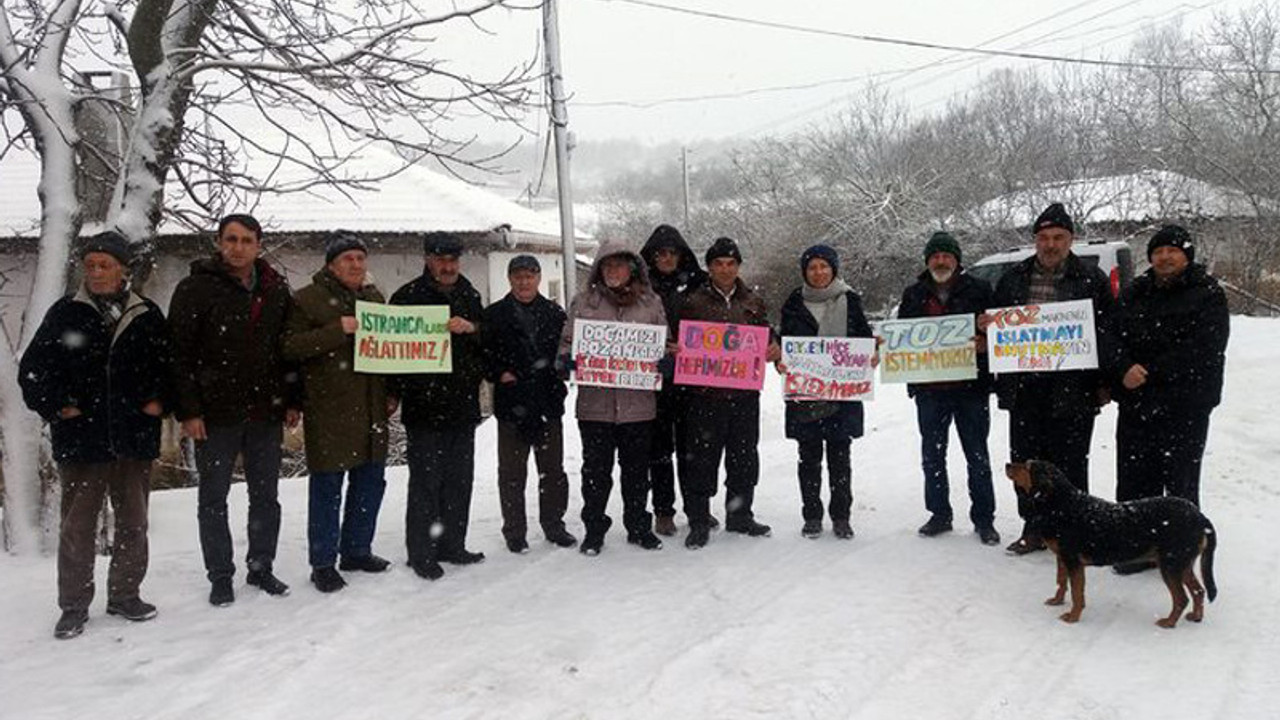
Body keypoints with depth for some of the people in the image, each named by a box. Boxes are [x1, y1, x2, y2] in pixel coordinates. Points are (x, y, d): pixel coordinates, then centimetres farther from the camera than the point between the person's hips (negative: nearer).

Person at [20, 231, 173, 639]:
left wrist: (160, 401, -1)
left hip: (135, 438, 2)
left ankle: (125, 595, 25)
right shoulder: (65, 314, 1)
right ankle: (74, 607, 15)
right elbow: (32, 369, 4)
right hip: (81, 439, -1)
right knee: (77, 526, 3)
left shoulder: (147, 316, 4)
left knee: (133, 522, 10)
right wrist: (56, 407, -6)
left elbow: (170, 365, 13)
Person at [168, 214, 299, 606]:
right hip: (215, 414, -3)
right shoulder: (195, 289, -5)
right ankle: (220, 576, 20)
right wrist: (188, 411, -12)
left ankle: (261, 567, 26)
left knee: (266, 496, 12)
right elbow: (179, 353, -7)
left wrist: (292, 402, 8)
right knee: (214, 498, 7)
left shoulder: (277, 290, 7)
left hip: (266, 413, 4)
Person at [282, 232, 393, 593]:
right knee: (327, 485, -2)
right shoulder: (307, 299, -4)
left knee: (370, 480, 12)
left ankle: (357, 550, 27)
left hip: (371, 407, 6)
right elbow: (290, 346, -13)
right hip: (328, 410, -6)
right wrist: (338, 330, -21)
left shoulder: (374, 297, 15)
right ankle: (323, 563, 9)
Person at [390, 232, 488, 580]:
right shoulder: (408, 296, -4)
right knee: (426, 482, -1)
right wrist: (396, 392, -6)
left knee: (460, 479, 12)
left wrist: (471, 328, -10)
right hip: (424, 407, -6)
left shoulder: (469, 296, 13)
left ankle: (452, 545, 24)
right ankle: (421, 553, 10)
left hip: (463, 405, 6)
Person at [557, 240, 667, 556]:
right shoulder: (584, 302, 5)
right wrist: (567, 359, -11)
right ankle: (594, 530, 19)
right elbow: (567, 341, 9)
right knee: (596, 468, 6)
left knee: (637, 468, 12)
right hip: (595, 402, -1)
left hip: (638, 401, 1)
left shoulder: (650, 302, 8)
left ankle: (639, 526, 26)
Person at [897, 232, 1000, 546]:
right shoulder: (913, 295, 11)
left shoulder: (978, 290, 2)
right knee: (932, 456, 10)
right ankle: (939, 514, 22)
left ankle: (983, 519, 15)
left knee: (977, 455, 5)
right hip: (929, 389, 3)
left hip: (971, 387, -3)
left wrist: (984, 345, -17)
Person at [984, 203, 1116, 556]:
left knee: (1069, 463, 3)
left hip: (1072, 390, -4)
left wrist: (1103, 382, -7)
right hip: (1023, 388, 4)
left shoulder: (1092, 280, 1)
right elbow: (996, 323, 21)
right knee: (1025, 459, 10)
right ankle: (1034, 529, 23)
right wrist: (985, 325, -3)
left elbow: (1108, 332, -1)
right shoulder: (1014, 278, 12)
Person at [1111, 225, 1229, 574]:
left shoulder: (1207, 294, -2)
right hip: (1135, 404, 5)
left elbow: (1202, 349, -13)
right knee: (1133, 479, 8)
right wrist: (1125, 368, -14)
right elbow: (1113, 336, 6)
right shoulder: (1134, 293, 12)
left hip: (1185, 407, -4)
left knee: (1181, 482, 4)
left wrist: (1151, 372, -16)